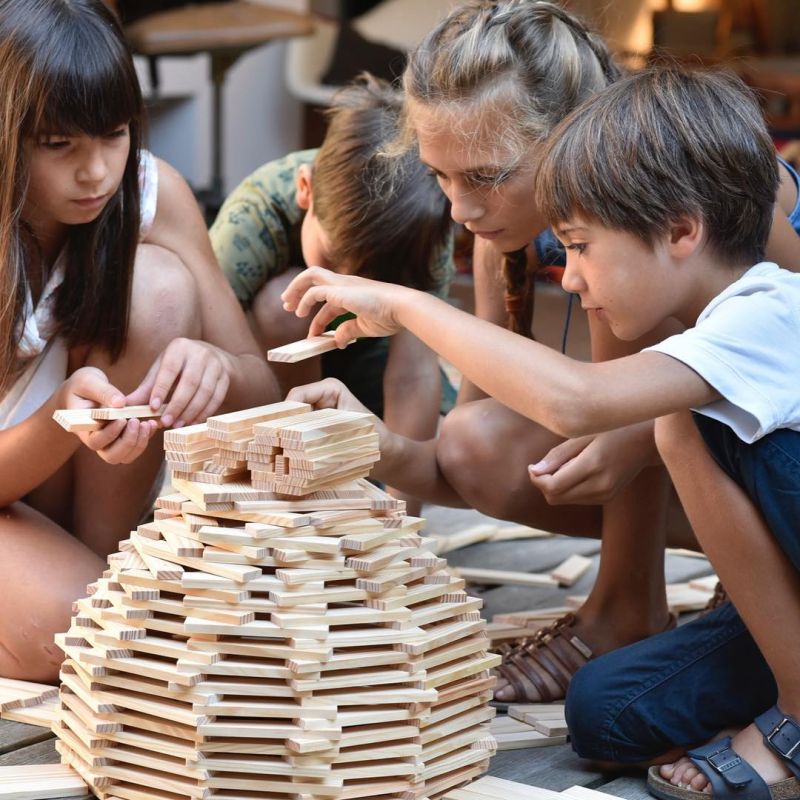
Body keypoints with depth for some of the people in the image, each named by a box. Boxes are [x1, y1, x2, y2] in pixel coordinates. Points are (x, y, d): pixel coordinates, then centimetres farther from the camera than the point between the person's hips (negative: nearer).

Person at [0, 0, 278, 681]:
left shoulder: (154, 193, -14)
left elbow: (263, 389, -10)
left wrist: (217, 369, -35)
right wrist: (65, 417, -41)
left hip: (74, 494, 4)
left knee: (158, 285, -22)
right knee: (69, 629, -36)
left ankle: (103, 569, -12)